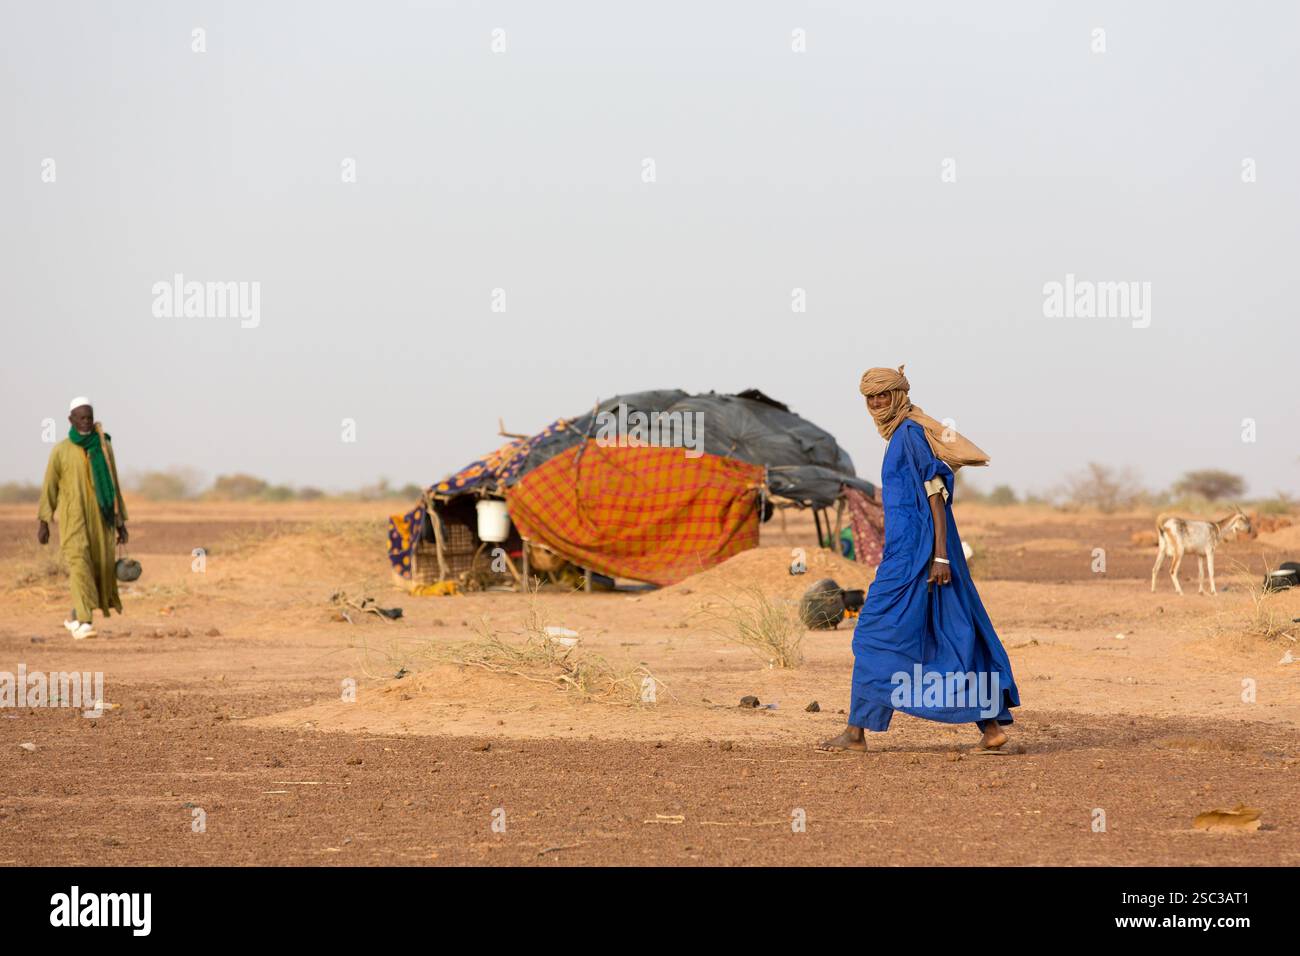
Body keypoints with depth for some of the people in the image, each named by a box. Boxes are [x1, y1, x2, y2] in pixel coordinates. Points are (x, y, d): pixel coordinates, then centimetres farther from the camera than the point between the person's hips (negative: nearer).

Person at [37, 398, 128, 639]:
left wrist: (121, 522, 8)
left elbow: (114, 486, 9)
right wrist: (43, 522, 0)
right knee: (79, 565, -20)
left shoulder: (104, 447, 6)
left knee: (99, 569, 6)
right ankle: (84, 623, -25)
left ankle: (76, 617, 30)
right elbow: (49, 487, 3)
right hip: (72, 518, -3)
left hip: (100, 518, 3)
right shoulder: (60, 451, -2)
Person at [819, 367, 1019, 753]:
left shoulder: (911, 432, -11)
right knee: (954, 634, 7)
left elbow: (936, 494, -16)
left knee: (877, 633, -5)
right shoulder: (901, 436, 18)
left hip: (914, 549, -10)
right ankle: (992, 725, 4)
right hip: (911, 548, 10)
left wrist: (939, 555, -21)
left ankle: (856, 732, -2)